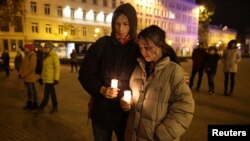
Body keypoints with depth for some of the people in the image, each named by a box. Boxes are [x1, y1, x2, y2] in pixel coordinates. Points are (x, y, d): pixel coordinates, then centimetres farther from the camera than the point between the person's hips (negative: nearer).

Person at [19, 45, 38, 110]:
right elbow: (23, 66, 18)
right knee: (28, 91, 17)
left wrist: (23, 75, -20)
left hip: (30, 77, -9)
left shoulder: (32, 56, -15)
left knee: (33, 91, 2)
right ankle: (29, 103, 28)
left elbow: (32, 68, -23)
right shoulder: (26, 56, 13)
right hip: (26, 77, 9)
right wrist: (20, 73, 4)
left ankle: (35, 104, 14)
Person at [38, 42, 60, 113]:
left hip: (51, 79, -8)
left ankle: (41, 108, 8)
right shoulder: (46, 56, 14)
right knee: (52, 93, 13)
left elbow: (57, 67, -16)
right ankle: (55, 107, 22)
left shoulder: (54, 55, -12)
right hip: (47, 78, 8)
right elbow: (44, 68, 19)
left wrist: (56, 79, -20)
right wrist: (42, 77, 18)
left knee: (46, 94, -2)